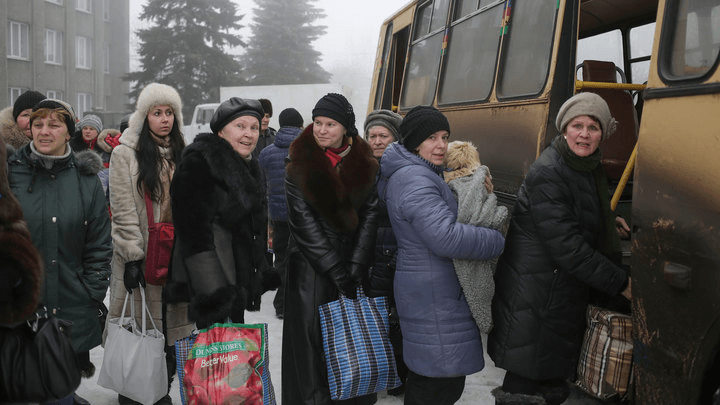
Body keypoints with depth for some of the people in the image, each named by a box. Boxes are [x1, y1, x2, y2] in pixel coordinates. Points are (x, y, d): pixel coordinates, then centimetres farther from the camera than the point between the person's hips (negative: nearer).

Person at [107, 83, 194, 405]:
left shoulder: (181, 154, 12)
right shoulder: (126, 153, -4)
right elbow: (123, 211, -10)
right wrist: (133, 257, -16)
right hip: (140, 256, -4)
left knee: (169, 321, 8)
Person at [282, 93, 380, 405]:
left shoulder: (365, 165, 2)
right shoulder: (298, 167, -5)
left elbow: (370, 217, -1)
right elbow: (306, 226, -11)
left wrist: (355, 269, -10)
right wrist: (337, 274, -15)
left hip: (353, 263, 2)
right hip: (311, 265, -2)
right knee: (312, 332, -3)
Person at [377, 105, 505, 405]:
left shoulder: (421, 174, 14)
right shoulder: (415, 180, -20)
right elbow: (446, 238, -29)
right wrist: (499, 242, -17)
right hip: (433, 298, -11)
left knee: (426, 376, 19)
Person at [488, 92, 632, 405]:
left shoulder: (589, 167, 10)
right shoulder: (547, 174, -19)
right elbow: (567, 248, -23)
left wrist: (609, 220, 16)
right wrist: (620, 283, -16)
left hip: (567, 296, 9)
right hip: (535, 303, -9)